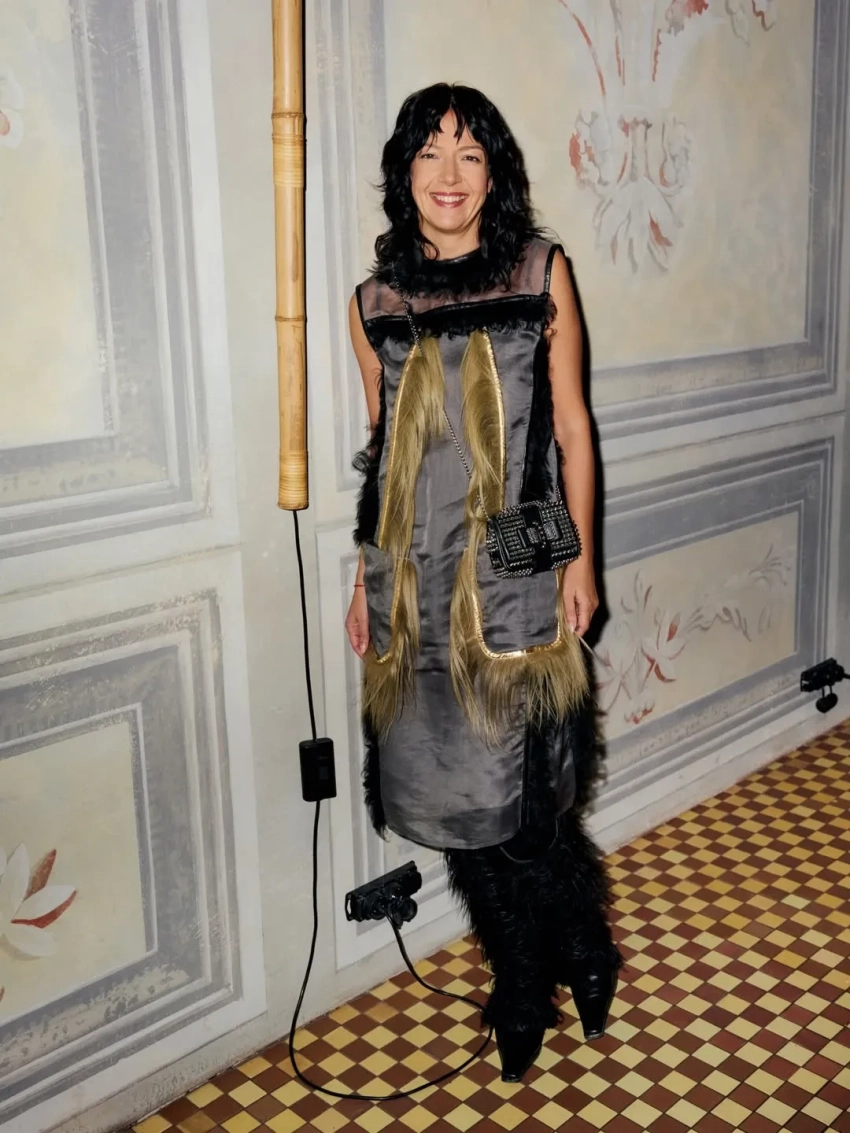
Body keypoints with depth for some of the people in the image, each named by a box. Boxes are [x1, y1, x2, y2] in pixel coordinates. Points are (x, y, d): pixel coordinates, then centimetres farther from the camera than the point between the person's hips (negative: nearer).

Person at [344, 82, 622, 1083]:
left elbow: (572, 426, 4)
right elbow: (379, 451, 13)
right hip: (416, 583, 3)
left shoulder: (541, 272, 2)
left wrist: (581, 556, 0)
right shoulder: (374, 303, 8)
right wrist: (366, 578, 12)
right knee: (452, 792, 9)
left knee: (516, 800, -2)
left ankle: (527, 991, 27)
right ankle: (522, 982, 31)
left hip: (514, 575, -3)